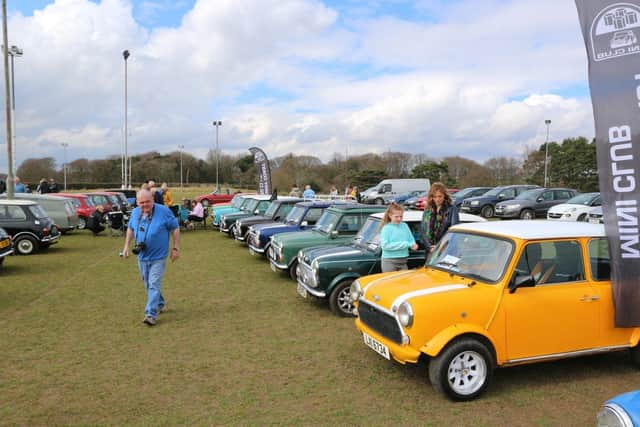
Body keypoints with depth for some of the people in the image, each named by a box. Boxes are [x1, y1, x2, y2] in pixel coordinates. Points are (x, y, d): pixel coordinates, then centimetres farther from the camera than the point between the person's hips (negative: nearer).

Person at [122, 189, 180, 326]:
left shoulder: (164, 211, -14)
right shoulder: (135, 213, 1)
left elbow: (175, 229, -7)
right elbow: (130, 229, 17)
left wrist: (175, 248, -8)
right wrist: (126, 246, 13)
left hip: (158, 256, -5)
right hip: (142, 256, 6)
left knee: (154, 285, -11)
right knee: (148, 284, 17)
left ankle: (151, 314, -9)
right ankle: (160, 304, 38)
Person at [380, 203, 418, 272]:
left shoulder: (405, 226, 7)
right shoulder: (387, 228, -8)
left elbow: (411, 239, 14)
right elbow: (384, 245, -16)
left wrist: (413, 244, -12)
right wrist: (404, 244, -18)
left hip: (403, 261, 5)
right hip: (389, 261, -5)